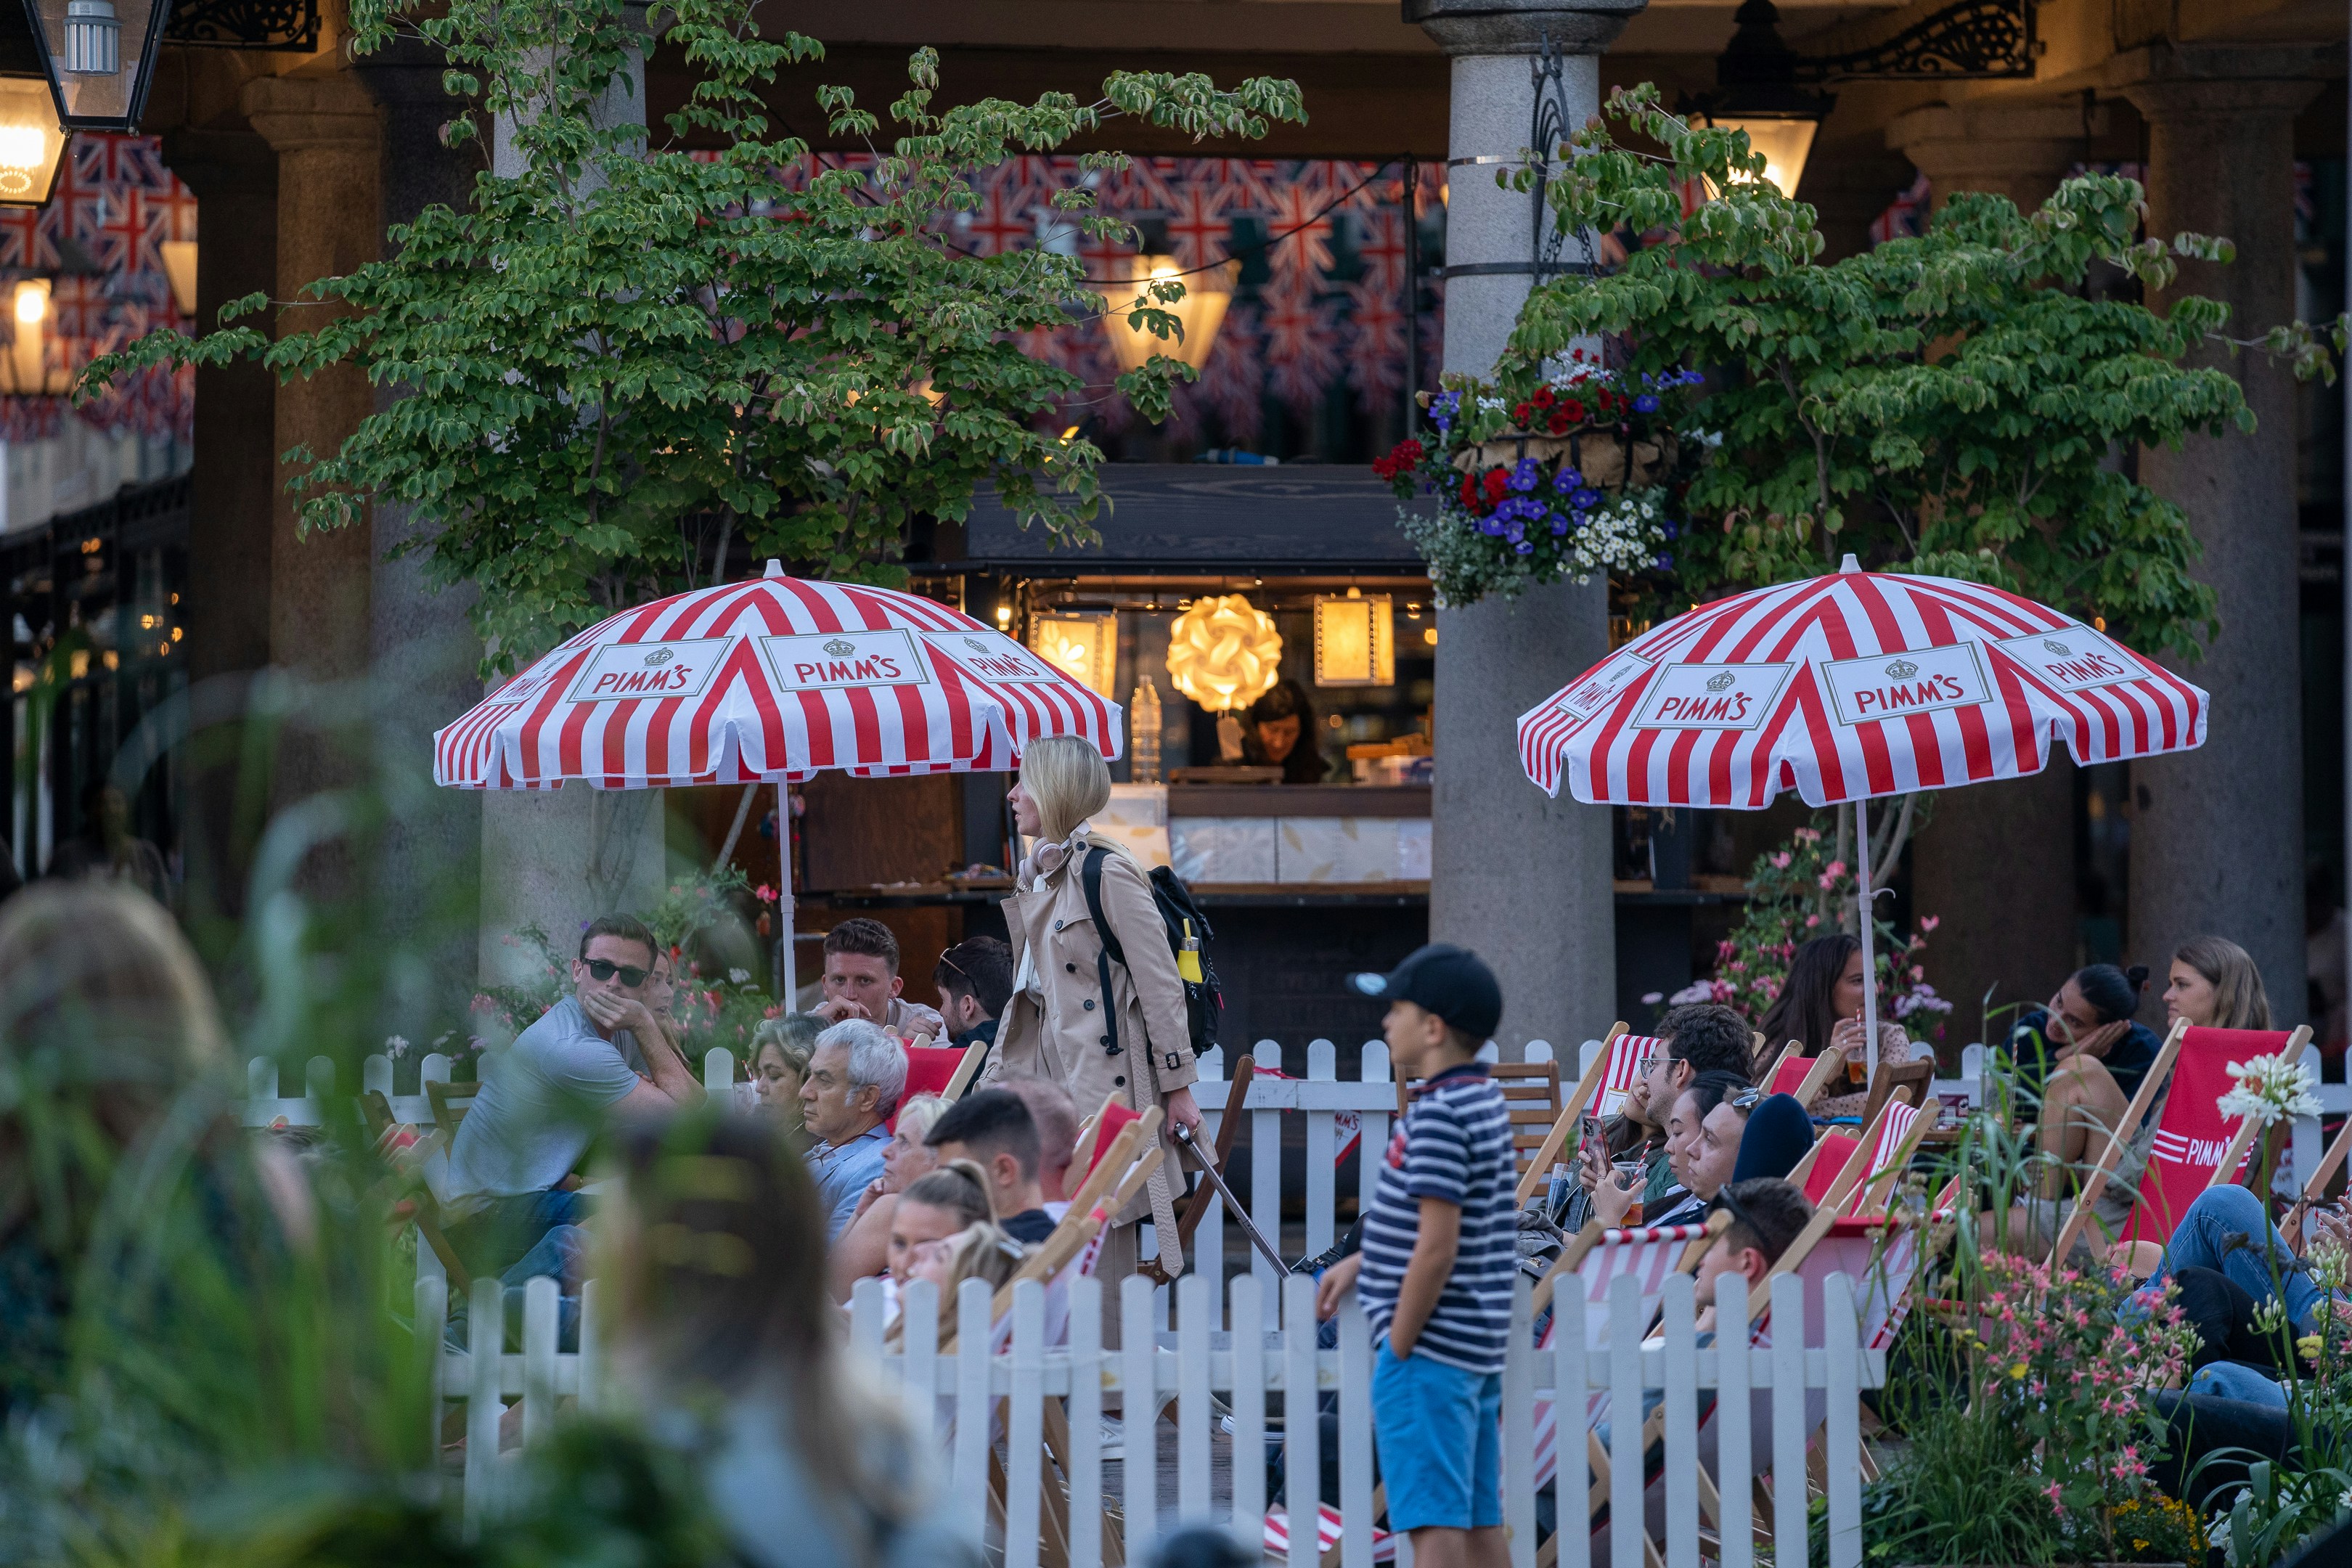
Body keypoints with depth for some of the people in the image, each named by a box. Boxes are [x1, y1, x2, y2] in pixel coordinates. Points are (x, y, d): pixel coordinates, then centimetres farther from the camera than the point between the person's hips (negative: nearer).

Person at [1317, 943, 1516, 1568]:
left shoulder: (1438, 1117, -17)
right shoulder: (1485, 1102, 12)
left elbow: (1439, 1246, -20)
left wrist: (1396, 1352, -14)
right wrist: (1362, 1262, 22)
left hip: (1430, 1348, -10)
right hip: (1478, 1349, 10)